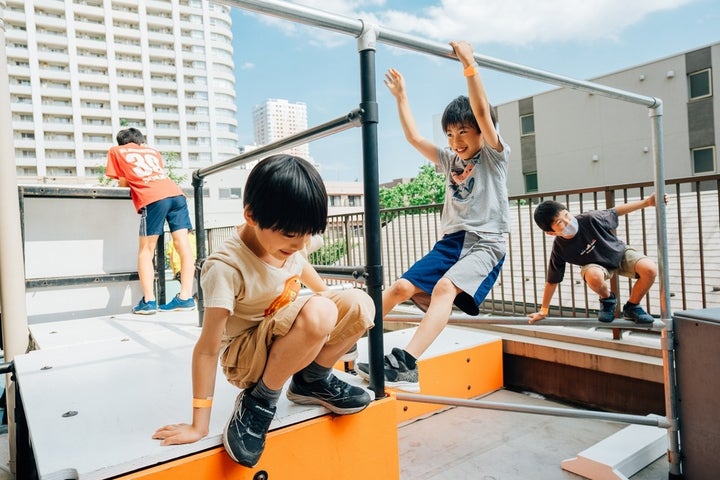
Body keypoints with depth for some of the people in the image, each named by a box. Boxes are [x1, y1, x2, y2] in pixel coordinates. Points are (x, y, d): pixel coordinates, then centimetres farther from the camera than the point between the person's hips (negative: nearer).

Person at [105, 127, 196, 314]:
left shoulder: (115, 151, 24)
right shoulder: (153, 151, 33)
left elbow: (123, 182, 20)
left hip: (153, 199, -4)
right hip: (176, 193, 4)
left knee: (145, 250, 3)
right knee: (183, 244, -2)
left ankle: (148, 301, -5)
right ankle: (186, 297, -5)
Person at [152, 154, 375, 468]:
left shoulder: (285, 242, -9)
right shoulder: (226, 267, -28)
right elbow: (207, 349, -25)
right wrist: (199, 425, -20)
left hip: (286, 341, 7)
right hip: (245, 356, -6)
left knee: (360, 305, -14)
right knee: (318, 313, -35)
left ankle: (312, 379, 7)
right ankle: (259, 402, -13)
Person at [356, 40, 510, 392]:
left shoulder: (494, 156, 4)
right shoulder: (450, 161, 20)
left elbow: (482, 112, -11)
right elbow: (413, 138, 18)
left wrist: (469, 64, -17)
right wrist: (401, 97, 20)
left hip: (486, 242, -6)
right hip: (451, 241, 6)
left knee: (445, 287, -32)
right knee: (403, 287, -5)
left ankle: (406, 364, -41)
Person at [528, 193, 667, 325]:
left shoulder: (589, 219, -30)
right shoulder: (559, 249, -27)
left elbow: (615, 212, -9)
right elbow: (552, 281, -15)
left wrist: (647, 202, -9)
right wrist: (543, 311, -8)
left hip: (620, 252, 2)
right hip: (597, 265, -2)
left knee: (650, 269, -25)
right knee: (594, 276, -38)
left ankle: (632, 307, 2)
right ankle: (607, 300, -1)